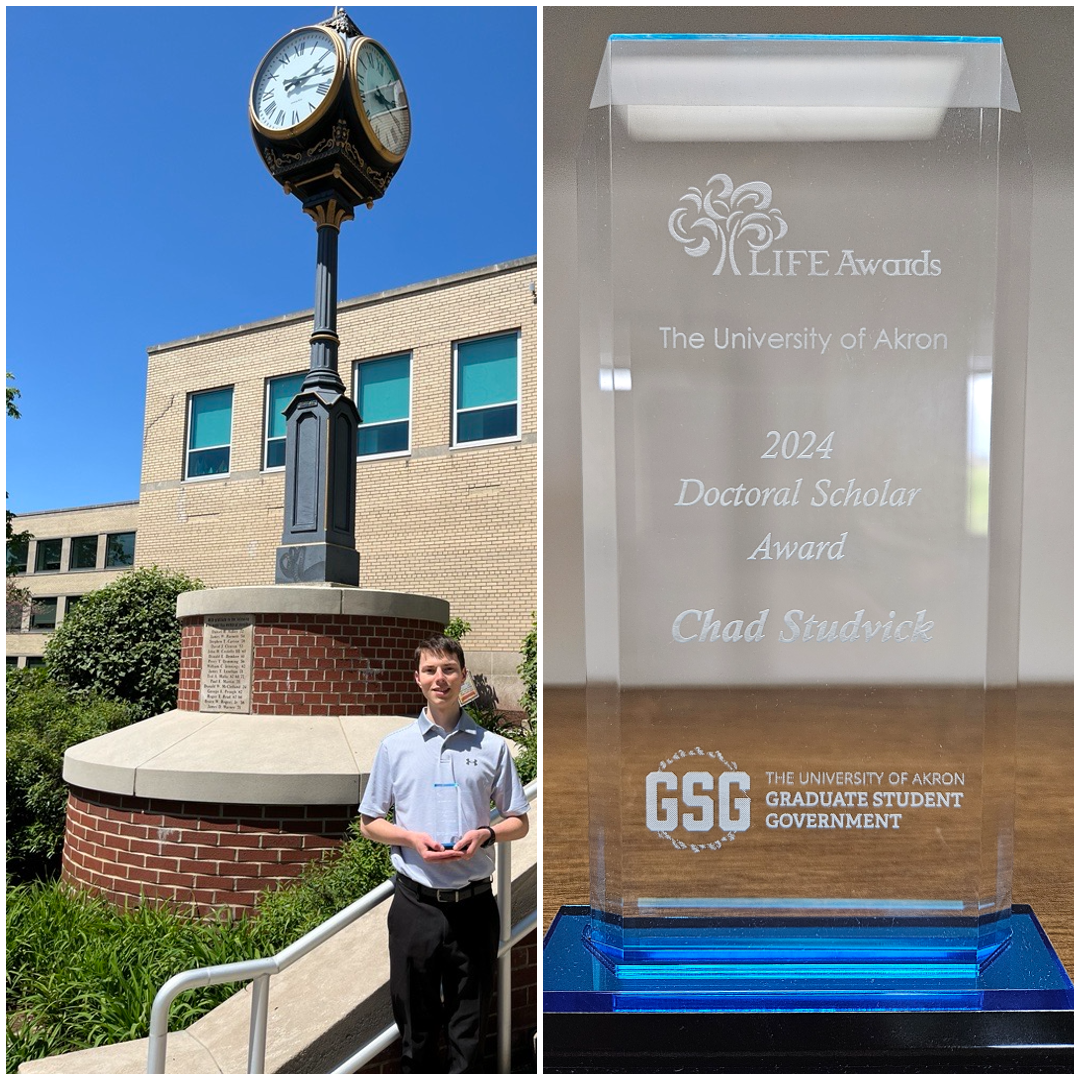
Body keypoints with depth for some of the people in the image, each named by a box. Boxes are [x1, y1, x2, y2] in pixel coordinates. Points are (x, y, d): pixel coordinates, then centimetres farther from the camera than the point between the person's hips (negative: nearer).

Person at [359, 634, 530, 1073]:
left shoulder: (493, 747, 3)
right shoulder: (395, 746, 3)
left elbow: (519, 821, 8)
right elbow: (370, 823, 7)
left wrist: (484, 834, -12)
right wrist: (412, 838, -11)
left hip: (473, 903, 0)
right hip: (416, 903, 0)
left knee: (470, 1023, 10)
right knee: (415, 1020, 12)